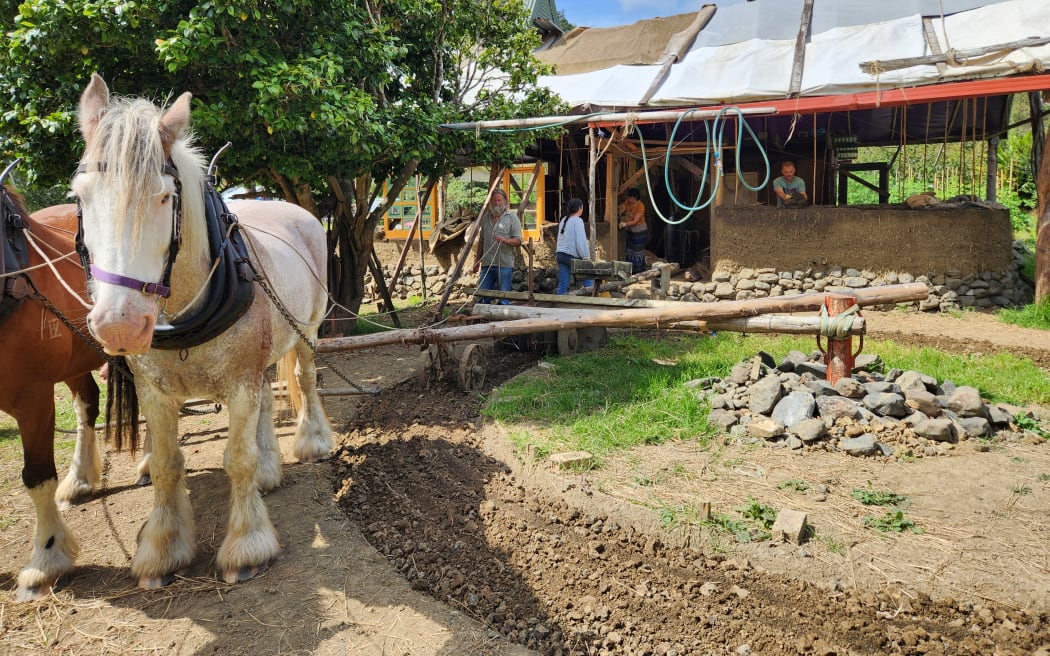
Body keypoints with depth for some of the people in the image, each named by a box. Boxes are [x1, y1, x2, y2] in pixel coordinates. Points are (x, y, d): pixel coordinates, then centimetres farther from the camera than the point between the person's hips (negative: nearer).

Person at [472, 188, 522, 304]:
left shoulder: (512, 218, 1)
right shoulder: (485, 217, 16)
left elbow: (518, 241, -4)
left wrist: (505, 240, -24)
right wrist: (477, 261, 17)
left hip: (504, 265, -4)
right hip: (486, 264, 4)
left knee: (504, 298, -2)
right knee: (482, 297, 4)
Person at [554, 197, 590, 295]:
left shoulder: (564, 220, 16)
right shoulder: (577, 221, -8)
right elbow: (581, 241, -13)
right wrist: (585, 256, -9)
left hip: (560, 254, 7)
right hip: (572, 256, -7)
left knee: (562, 284, 5)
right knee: (587, 279, 5)